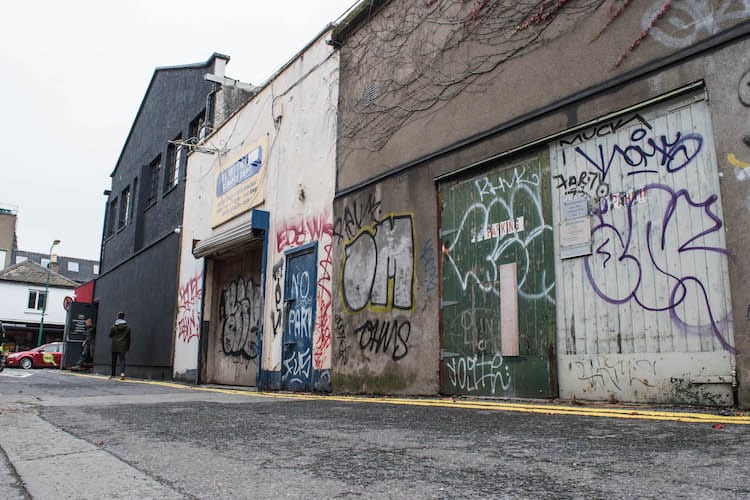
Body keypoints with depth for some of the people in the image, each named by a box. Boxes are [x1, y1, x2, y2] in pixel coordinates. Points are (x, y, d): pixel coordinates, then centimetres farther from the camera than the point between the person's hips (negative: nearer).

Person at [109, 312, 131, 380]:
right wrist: (128, 347, 9)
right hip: (123, 346, 0)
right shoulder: (127, 327, -1)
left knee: (114, 360, 12)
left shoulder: (114, 326, -6)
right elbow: (128, 338, 2)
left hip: (115, 346, 0)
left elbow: (110, 335, 1)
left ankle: (113, 374, 22)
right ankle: (122, 373, -23)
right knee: (122, 360, -2)